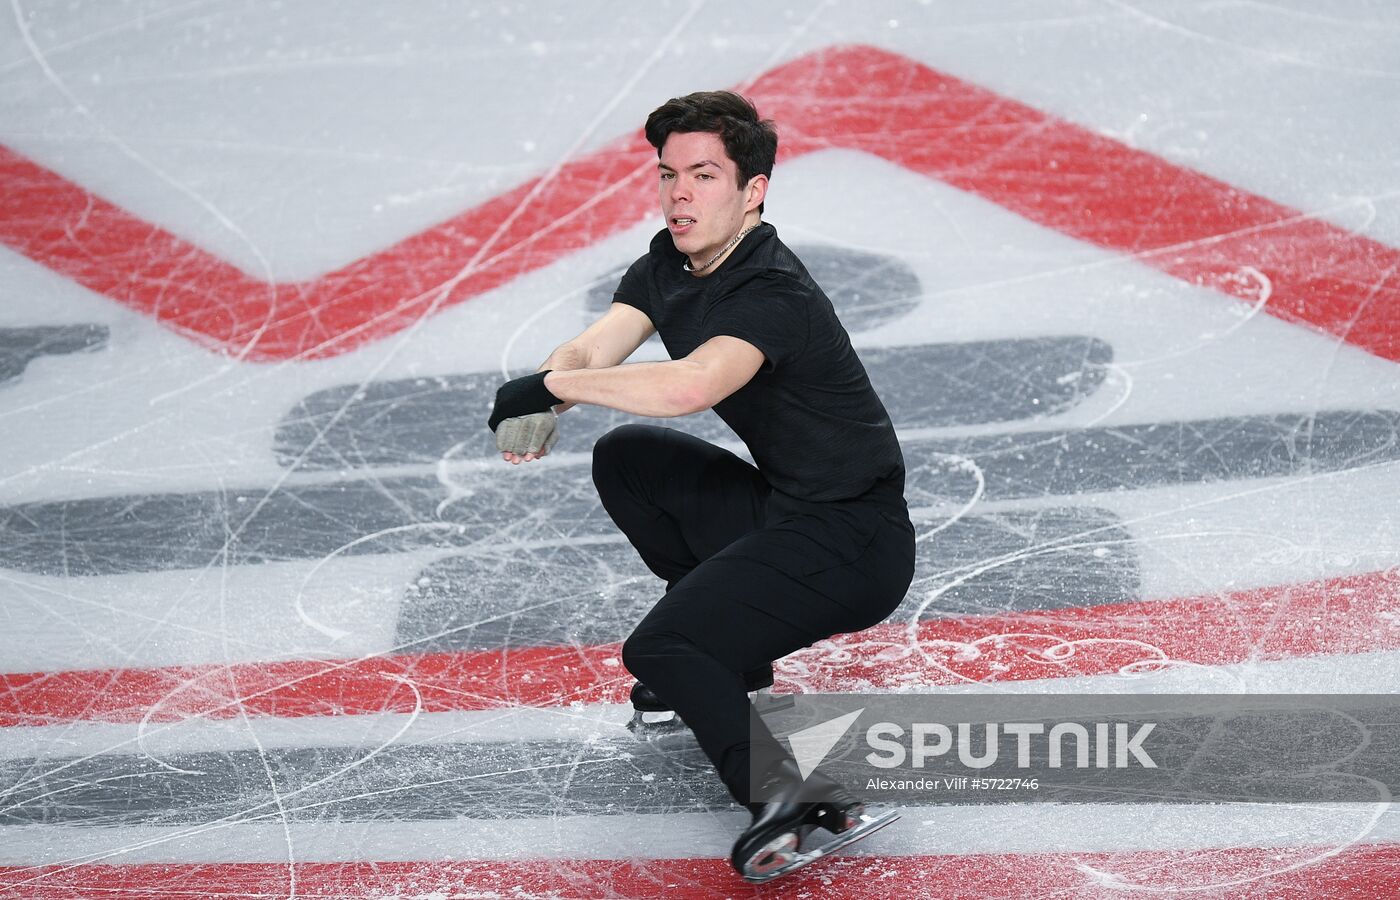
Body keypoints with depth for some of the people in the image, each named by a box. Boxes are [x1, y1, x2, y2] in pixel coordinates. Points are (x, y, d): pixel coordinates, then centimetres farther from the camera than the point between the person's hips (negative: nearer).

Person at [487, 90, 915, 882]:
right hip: (783, 508, 9)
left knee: (656, 652, -20)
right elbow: (590, 352, -4)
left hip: (856, 543, -9)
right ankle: (724, 650, 18)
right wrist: (540, 409, -27)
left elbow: (691, 386, -41)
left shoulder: (774, 294, -24)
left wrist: (551, 385, -31)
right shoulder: (670, 264, 6)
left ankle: (786, 796, -36)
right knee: (627, 459, 17)